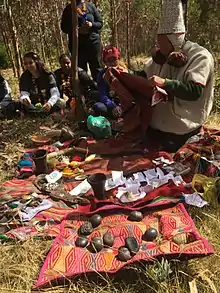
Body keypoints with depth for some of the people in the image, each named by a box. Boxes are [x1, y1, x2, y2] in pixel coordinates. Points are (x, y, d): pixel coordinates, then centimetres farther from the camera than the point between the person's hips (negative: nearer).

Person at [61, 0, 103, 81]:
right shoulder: (68, 9, 10)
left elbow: (100, 23, 10)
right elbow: (64, 27, 6)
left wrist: (92, 24, -12)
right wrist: (77, 30, -11)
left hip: (93, 41, 0)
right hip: (77, 44, 0)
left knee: (96, 68, 0)